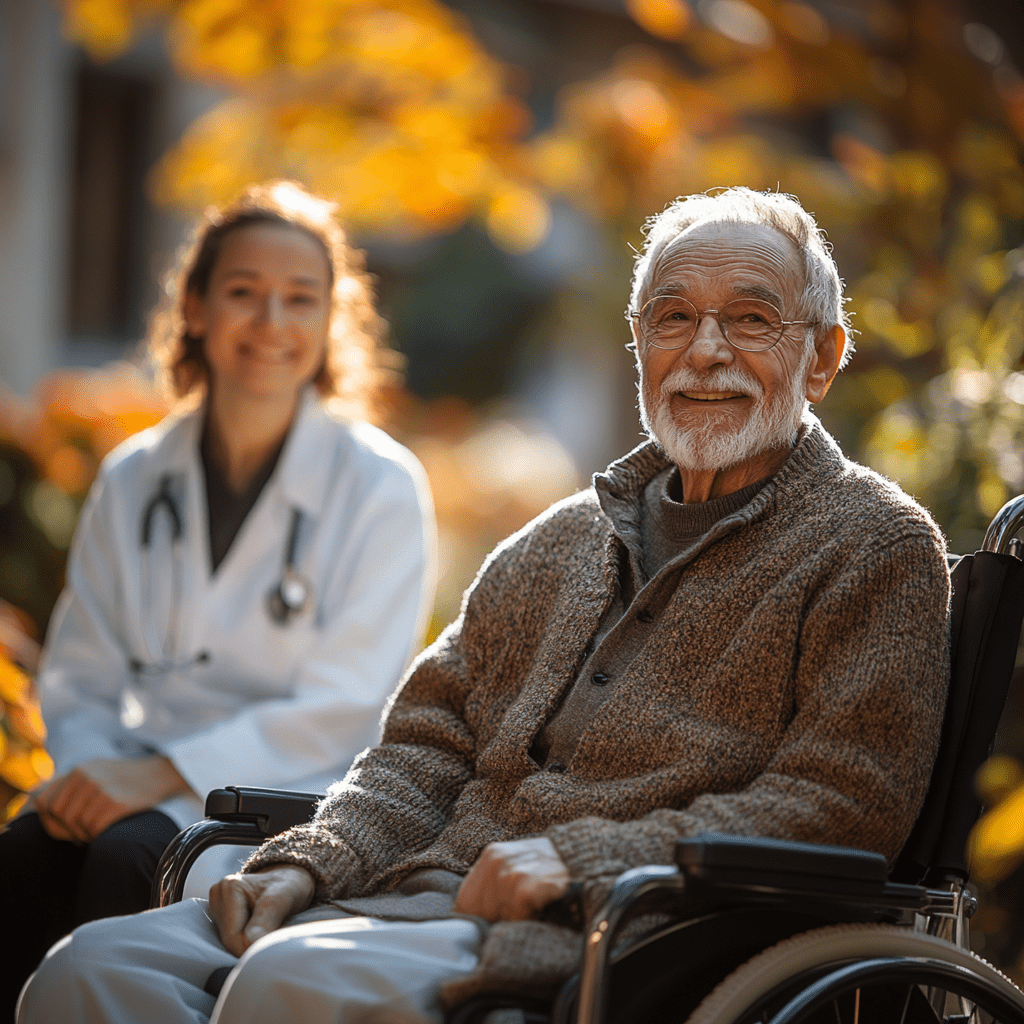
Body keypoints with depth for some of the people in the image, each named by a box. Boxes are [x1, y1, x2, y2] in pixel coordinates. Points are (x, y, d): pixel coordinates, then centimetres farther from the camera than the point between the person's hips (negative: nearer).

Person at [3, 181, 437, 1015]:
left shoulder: (382, 489, -3)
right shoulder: (131, 478, 12)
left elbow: (343, 710, -9)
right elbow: (80, 675, 14)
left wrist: (163, 774, -17)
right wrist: (90, 772, -9)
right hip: (144, 787, 4)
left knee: (127, 857, -33)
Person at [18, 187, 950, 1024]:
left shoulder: (877, 545, 5)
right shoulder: (559, 541, 24)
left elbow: (840, 804, -7)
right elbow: (432, 741, 21)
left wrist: (579, 861, -15)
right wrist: (303, 867, 1)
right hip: (436, 893, 6)